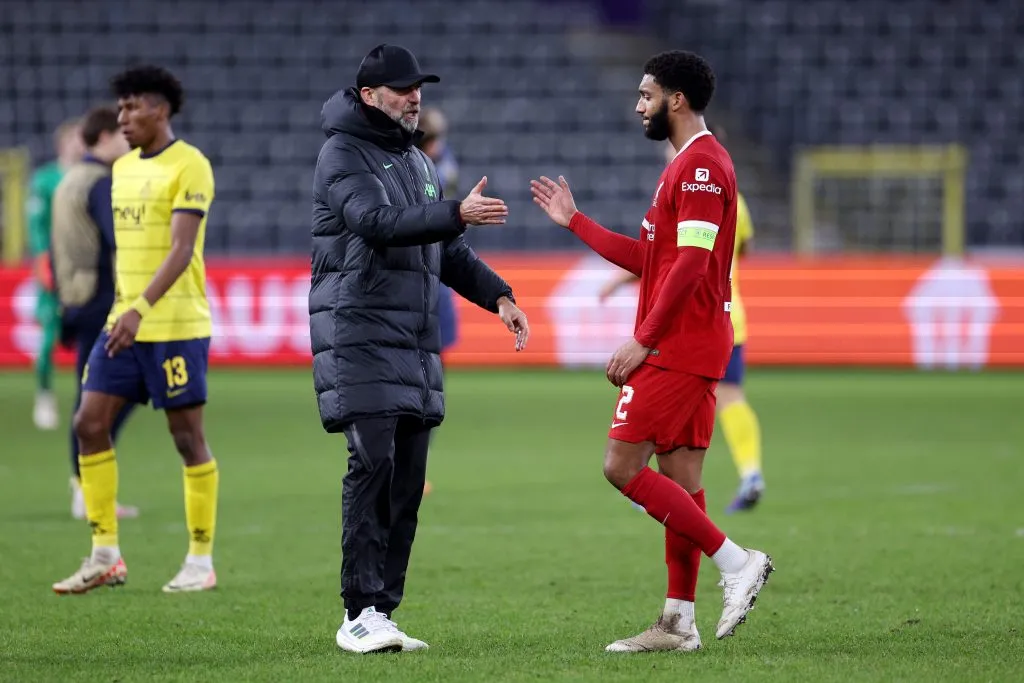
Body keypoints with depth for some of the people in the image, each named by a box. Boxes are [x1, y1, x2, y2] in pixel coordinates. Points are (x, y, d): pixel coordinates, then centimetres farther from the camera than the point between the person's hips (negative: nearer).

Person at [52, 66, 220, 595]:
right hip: (124, 323, 8)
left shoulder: (189, 166, -11)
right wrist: (121, 310, 19)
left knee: (187, 436, -1)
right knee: (89, 423, 1)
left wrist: (141, 308, -30)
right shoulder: (123, 168, 14)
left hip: (176, 327, -8)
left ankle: (201, 561, 8)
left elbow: (181, 250, -21)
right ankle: (105, 556, 7)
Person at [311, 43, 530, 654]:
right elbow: (378, 222, -24)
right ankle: (361, 615, -17)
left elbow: (450, 252, 24)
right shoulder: (343, 157, -6)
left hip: (416, 341, 8)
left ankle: (382, 612, 7)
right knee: (372, 466, -16)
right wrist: (458, 213, -35)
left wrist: (498, 295, 8)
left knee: (407, 479, 4)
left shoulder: (419, 163, 20)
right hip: (359, 334, -8)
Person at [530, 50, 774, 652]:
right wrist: (575, 222, 28)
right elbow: (650, 259, 24)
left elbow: (690, 265, -21)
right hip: (691, 350, 10)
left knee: (623, 466, -11)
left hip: (675, 350, -10)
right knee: (679, 477, 8)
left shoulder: (701, 164, -14)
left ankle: (736, 562, -12)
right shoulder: (690, 165, 19)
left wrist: (642, 342, -20)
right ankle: (679, 622, 9)